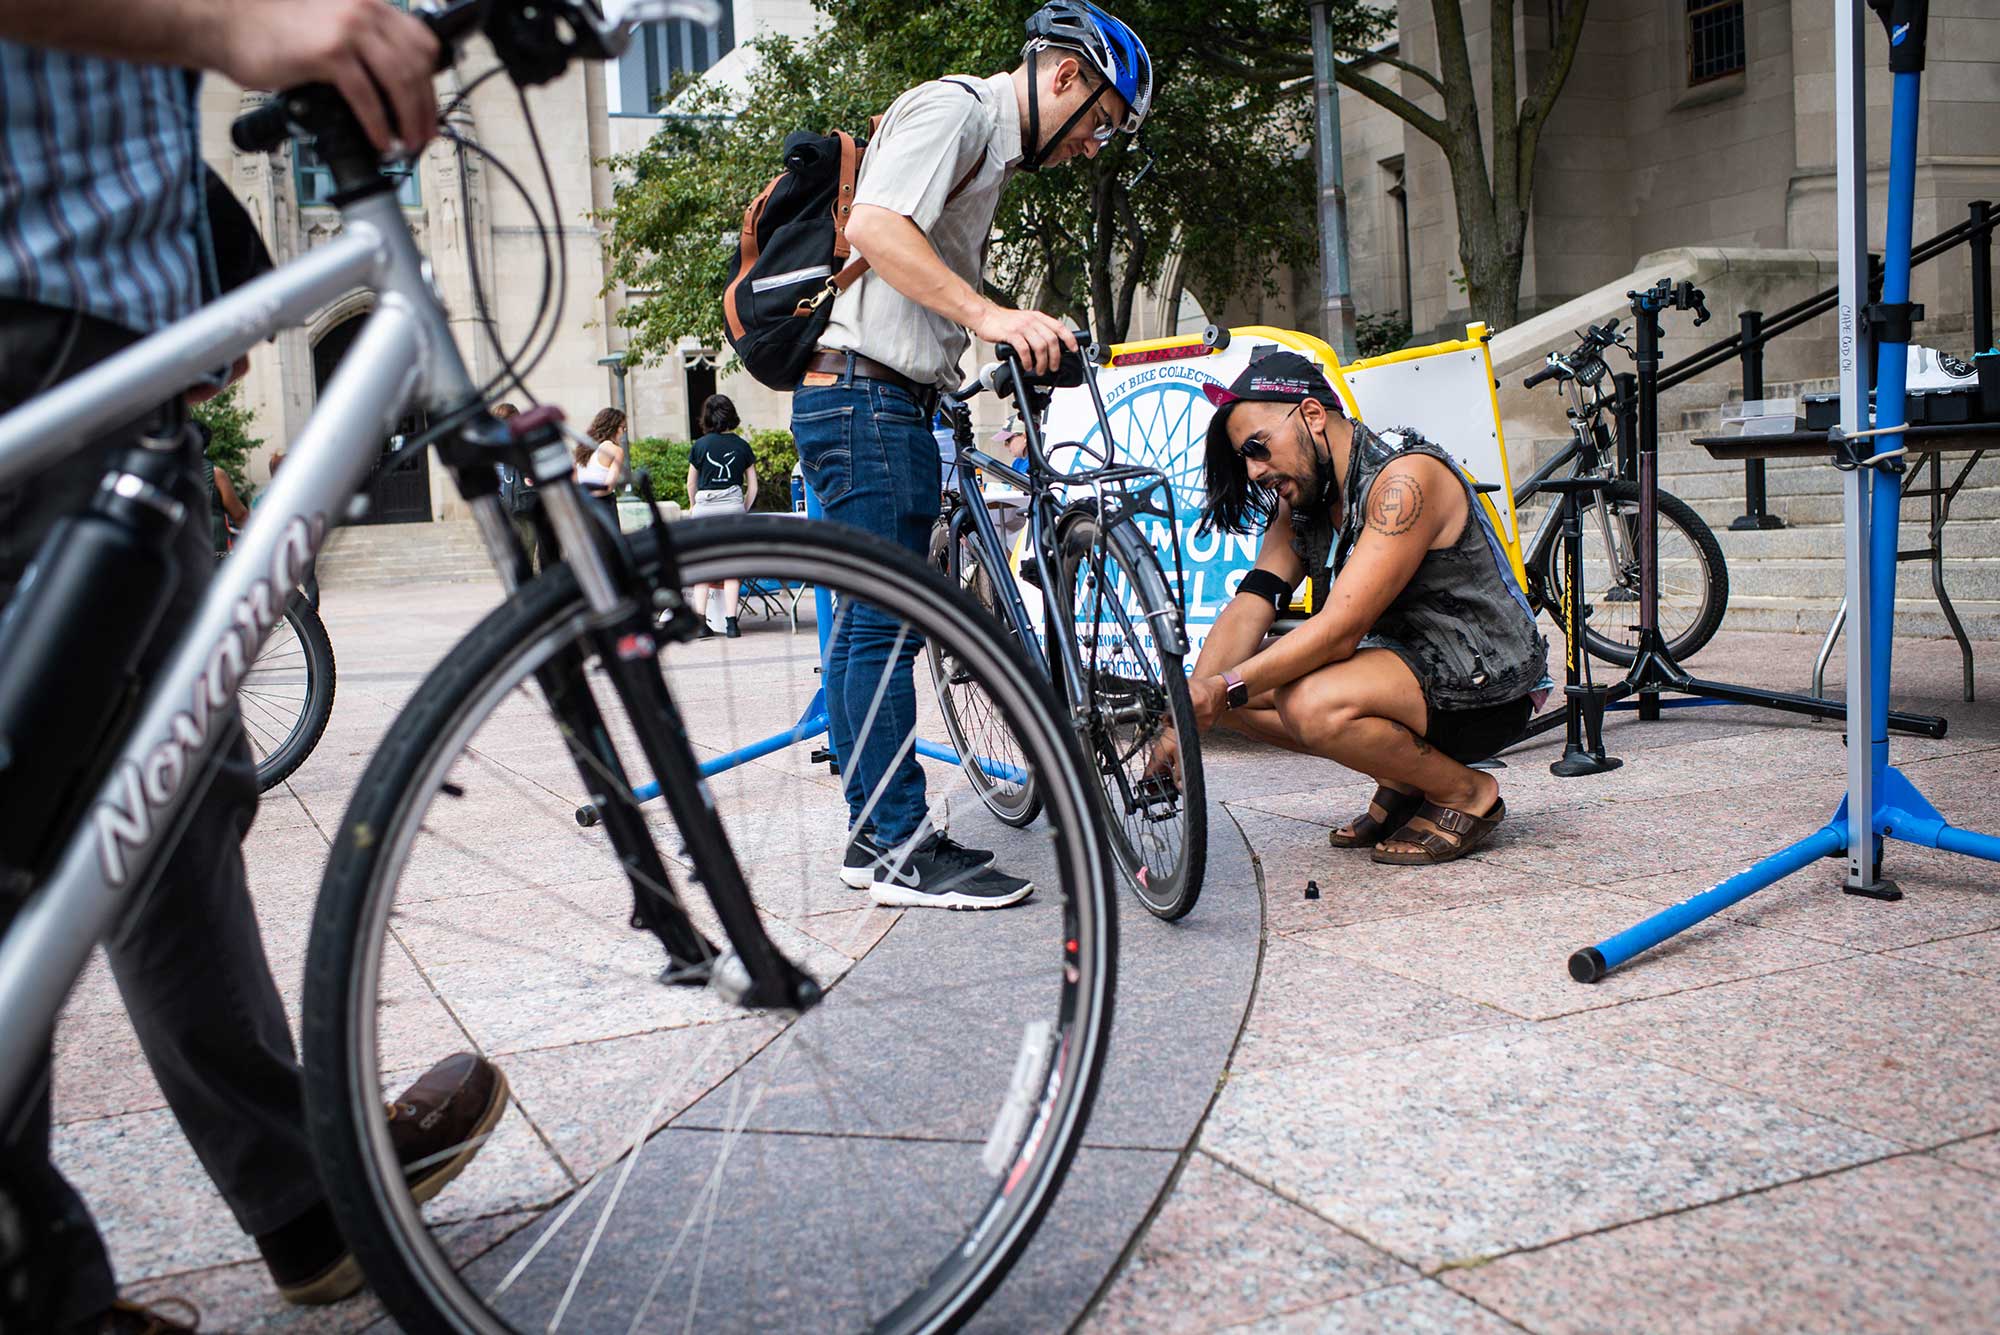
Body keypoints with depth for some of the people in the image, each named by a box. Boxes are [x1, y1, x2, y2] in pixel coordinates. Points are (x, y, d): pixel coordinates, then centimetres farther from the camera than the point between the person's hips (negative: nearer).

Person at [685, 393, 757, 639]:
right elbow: (752, 486, 6)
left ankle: (700, 621, -4)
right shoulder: (742, 446, 4)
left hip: (705, 508, -1)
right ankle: (731, 622, -1)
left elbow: (691, 484, 8)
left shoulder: (700, 446, 1)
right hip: (733, 507, 1)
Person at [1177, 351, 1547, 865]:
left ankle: (1466, 792, -7)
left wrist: (1226, 687, -33)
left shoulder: (1407, 477, -22)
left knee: (1315, 706, -34)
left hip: (1486, 686, -8)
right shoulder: (1301, 497, 4)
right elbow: (1249, 606, -6)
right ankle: (1403, 780, 7)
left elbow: (1340, 630, -29)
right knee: (1234, 689, -4)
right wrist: (1187, 713, -20)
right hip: (1404, 659, 9)